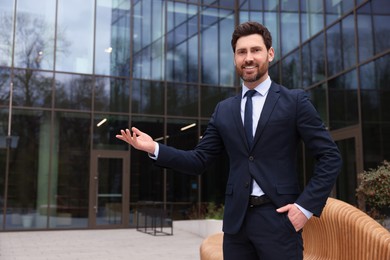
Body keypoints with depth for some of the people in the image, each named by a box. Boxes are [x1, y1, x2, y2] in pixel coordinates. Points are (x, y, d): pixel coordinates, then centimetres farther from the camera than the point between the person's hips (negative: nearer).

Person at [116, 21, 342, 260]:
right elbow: (200, 160, 10)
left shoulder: (295, 101, -1)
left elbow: (330, 156, -3)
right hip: (236, 219, 4)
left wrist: (307, 205, -11)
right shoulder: (224, 110, 10)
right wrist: (154, 148, -2)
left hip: (278, 217, -3)